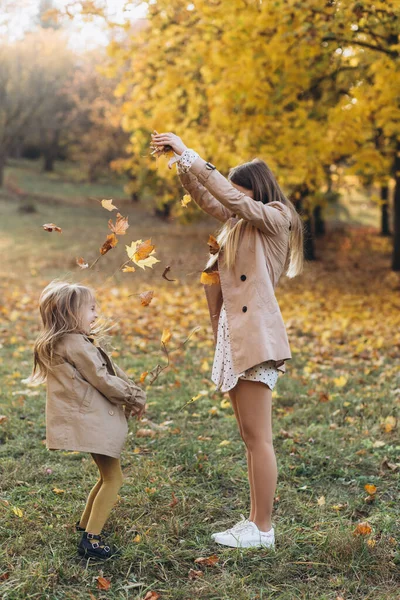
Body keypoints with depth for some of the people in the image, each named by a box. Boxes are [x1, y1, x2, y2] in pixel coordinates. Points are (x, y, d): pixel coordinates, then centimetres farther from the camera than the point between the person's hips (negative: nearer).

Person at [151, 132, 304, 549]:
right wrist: (180, 164, 6)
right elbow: (206, 198, 22)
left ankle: (263, 530, 2)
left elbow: (231, 197, -19)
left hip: (257, 335, -9)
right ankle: (254, 521, 19)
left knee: (257, 437, -5)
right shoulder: (239, 222, 18)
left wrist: (189, 155, -14)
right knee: (250, 437, 12)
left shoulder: (273, 218, -5)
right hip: (233, 334, 9)